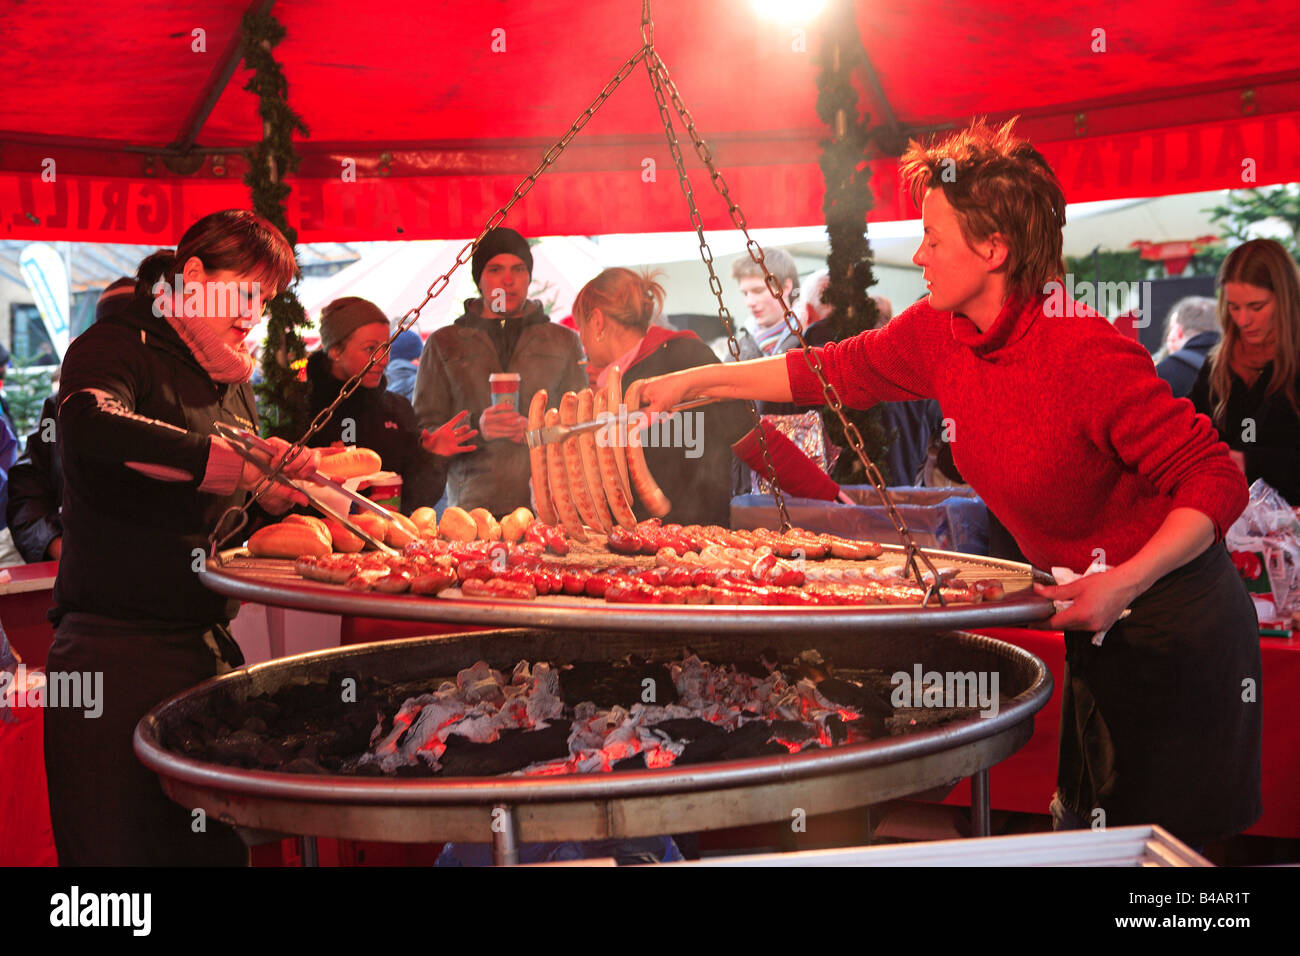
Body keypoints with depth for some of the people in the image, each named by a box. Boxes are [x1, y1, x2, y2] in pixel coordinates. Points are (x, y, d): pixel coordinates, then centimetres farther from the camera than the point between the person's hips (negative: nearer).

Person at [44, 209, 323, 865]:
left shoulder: (232, 385, 18)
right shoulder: (116, 349, -6)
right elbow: (91, 426, -31)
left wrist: (277, 493, 4)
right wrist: (230, 464, -30)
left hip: (210, 646, 7)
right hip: (115, 650, -7)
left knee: (219, 846, 8)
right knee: (120, 845, -2)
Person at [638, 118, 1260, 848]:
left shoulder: (1085, 352, -26)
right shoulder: (937, 335, -3)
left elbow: (1217, 481, -23)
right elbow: (836, 372, 11)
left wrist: (1127, 582, -32)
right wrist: (692, 382, 12)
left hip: (1173, 622, -7)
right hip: (1100, 624, 7)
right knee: (1086, 833, 16)